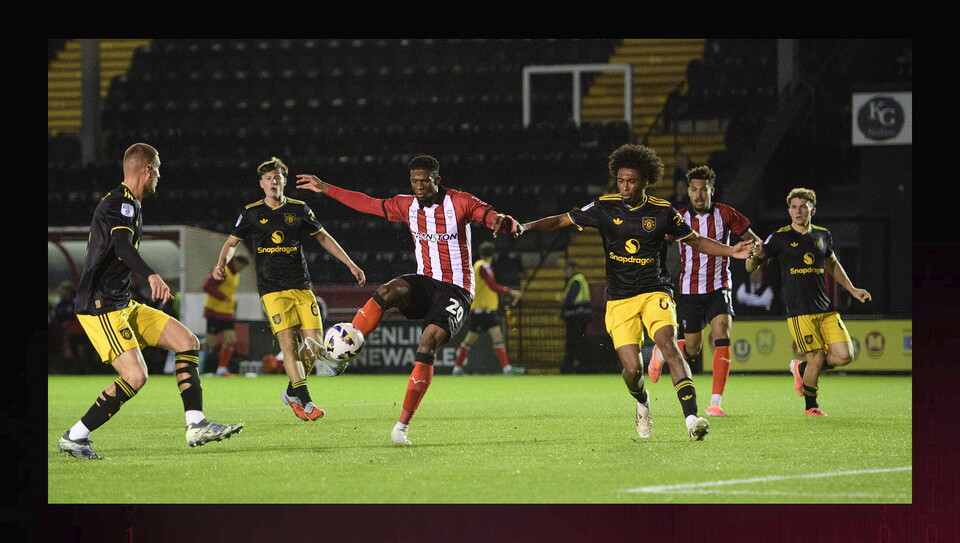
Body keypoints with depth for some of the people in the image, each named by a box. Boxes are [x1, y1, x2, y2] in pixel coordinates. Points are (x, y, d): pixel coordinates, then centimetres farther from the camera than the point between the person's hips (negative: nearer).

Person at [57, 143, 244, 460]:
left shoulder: (129, 204, 18)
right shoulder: (121, 203, -15)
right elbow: (121, 245, -34)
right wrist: (151, 276, -51)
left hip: (122, 306, 11)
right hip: (100, 308, -11)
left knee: (188, 341, 4)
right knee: (136, 376, -21)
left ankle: (196, 425, -2)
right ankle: (74, 438, -10)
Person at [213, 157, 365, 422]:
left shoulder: (299, 210, 7)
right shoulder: (251, 213, 3)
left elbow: (324, 238, 18)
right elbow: (232, 242, 12)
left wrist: (350, 264, 15)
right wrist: (221, 264, -8)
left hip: (302, 287, 3)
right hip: (272, 289, -3)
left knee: (314, 344, -6)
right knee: (288, 342, -16)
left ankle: (292, 392, 16)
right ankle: (305, 401, -14)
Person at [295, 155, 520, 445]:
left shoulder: (461, 203, -6)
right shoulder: (407, 206, 8)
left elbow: (493, 218, -15)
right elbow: (368, 203, 17)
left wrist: (504, 222, -41)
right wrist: (325, 189, 18)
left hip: (456, 290, -4)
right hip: (425, 283, 4)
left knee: (427, 346, -23)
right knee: (389, 290, -31)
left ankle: (402, 425, -20)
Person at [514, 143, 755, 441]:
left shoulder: (662, 211, -1)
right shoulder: (604, 207, -1)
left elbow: (695, 240, 11)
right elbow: (563, 220, 7)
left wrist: (731, 251, -1)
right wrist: (524, 227, -6)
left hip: (655, 292, -1)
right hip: (619, 300, 1)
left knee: (668, 344, -26)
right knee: (632, 369, -9)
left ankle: (692, 418, -33)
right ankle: (642, 404, 29)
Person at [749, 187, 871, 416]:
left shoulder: (823, 236, 12)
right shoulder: (780, 238, -2)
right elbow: (751, 267, -2)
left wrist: (852, 290, 25)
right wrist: (754, 256, -25)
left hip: (826, 309, 5)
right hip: (798, 310, -5)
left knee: (844, 356, -6)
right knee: (817, 359, -10)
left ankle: (801, 368, 22)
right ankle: (810, 406, 15)